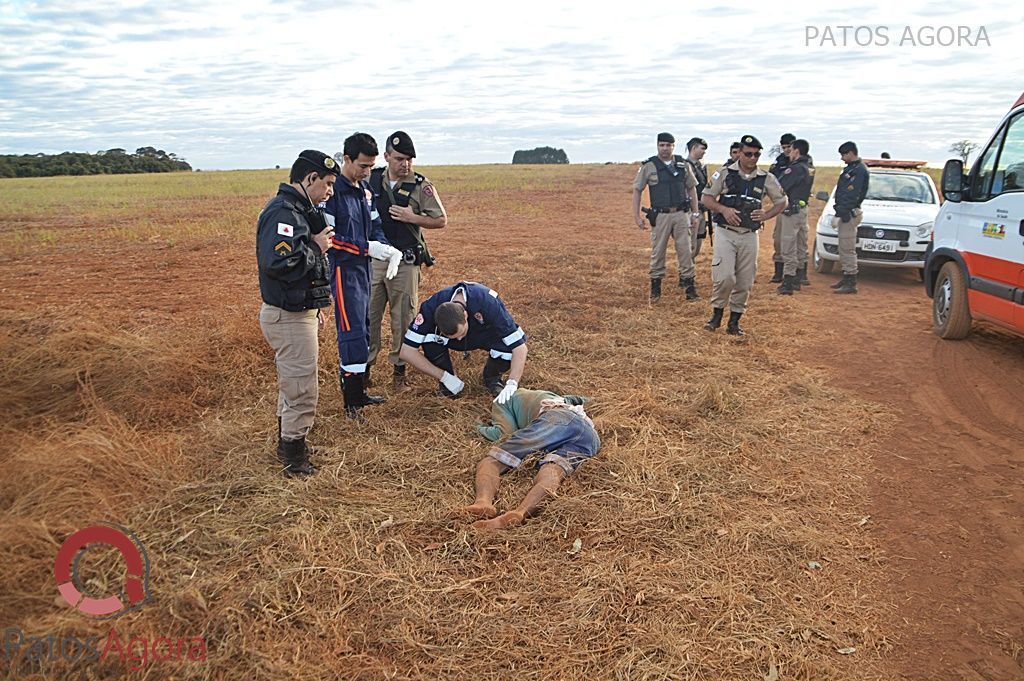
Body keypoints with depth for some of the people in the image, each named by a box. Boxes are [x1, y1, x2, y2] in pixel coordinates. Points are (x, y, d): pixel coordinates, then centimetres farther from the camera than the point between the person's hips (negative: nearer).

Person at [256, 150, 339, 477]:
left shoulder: (298, 210, 12)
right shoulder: (283, 213, -21)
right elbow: (278, 263, -34)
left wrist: (315, 306, 20)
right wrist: (316, 247, -20)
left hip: (297, 312, 11)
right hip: (288, 318, -11)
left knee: (292, 384, 24)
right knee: (302, 391, -1)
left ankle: (288, 444, 40)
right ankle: (294, 459, 14)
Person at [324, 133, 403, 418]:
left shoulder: (365, 189, 12)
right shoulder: (332, 191, -15)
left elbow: (375, 226, 15)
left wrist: (390, 249, -5)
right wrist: (367, 248, -22)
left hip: (363, 268, 9)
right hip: (342, 269, -9)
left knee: (361, 330, 13)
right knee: (353, 332, -8)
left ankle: (358, 391, 24)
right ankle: (351, 401, 2)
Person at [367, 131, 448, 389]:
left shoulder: (421, 186, -4)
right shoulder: (371, 179, 5)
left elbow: (441, 220, -1)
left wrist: (412, 217, -13)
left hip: (404, 261, -2)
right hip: (372, 259, 3)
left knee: (403, 317, 7)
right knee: (368, 314, 8)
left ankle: (400, 366, 21)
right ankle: (364, 363, 21)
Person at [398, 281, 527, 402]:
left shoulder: (489, 303, -39)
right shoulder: (431, 306, -35)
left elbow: (520, 346, -36)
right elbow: (405, 352, -31)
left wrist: (511, 385, -48)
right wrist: (444, 377, -31)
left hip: (486, 335, -1)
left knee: (509, 347, -34)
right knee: (430, 336, -33)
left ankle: (492, 377, 0)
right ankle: (447, 382, -7)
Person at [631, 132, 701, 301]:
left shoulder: (683, 165, 7)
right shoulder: (648, 166, -2)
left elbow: (692, 188, 14)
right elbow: (637, 190, 0)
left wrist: (695, 213, 10)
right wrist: (636, 216, -5)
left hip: (682, 214, 2)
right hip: (660, 215, -2)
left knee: (686, 251, 1)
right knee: (657, 252, 5)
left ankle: (689, 284, 8)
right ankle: (655, 286, 17)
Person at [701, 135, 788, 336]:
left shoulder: (766, 179, 5)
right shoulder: (725, 174, -1)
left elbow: (781, 201, 15)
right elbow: (707, 198, 3)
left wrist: (766, 215, -3)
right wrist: (723, 209, -15)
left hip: (750, 236, 3)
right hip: (725, 233, -3)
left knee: (745, 282, 4)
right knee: (724, 277, -15)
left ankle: (734, 320, 18)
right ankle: (717, 314, 8)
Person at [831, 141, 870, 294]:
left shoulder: (860, 170, -14)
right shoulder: (851, 168, 18)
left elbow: (851, 196, -20)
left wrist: (841, 213, -22)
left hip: (849, 214, -10)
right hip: (845, 213, 10)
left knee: (848, 249, -9)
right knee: (844, 249, 16)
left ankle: (851, 283, -6)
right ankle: (847, 278, 24)